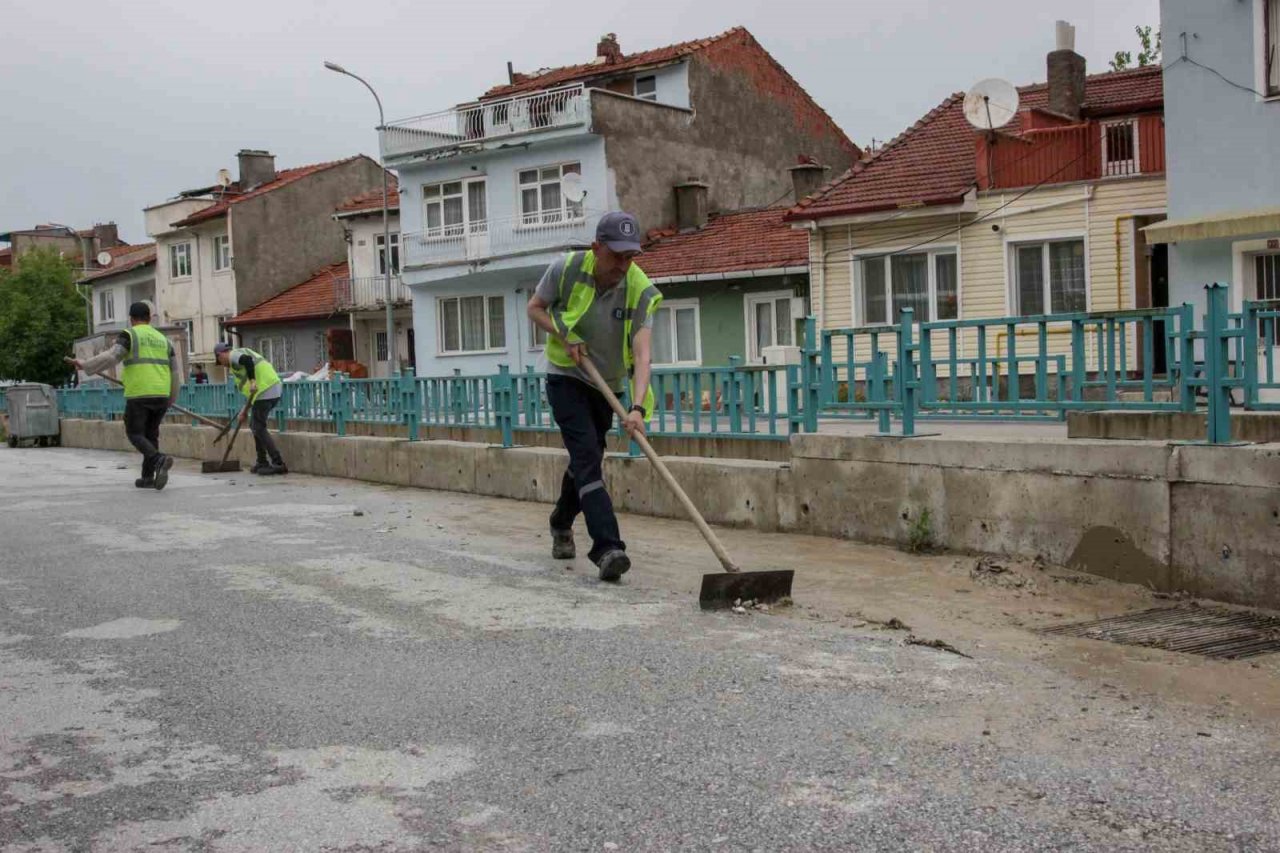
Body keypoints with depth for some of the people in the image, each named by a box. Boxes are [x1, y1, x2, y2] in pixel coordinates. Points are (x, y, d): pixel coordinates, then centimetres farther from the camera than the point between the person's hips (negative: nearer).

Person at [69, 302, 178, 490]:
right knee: (150, 434, 16)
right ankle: (148, 477, 13)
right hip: (161, 395, 5)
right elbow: (174, 372, 15)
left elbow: (111, 357, -16)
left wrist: (85, 365, -6)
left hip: (138, 395, -5)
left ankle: (159, 460, -24)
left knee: (135, 434, 1)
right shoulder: (162, 339, 16)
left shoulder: (129, 335, 0)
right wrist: (171, 399, 25)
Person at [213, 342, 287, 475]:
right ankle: (262, 462, 23)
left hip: (265, 392, -9)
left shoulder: (233, 355, 1)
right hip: (275, 389, 9)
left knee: (259, 428, -5)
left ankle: (278, 464, -9)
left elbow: (247, 360, -25)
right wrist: (246, 411, 30)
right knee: (255, 426, 19)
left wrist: (252, 381, -25)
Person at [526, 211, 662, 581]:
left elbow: (641, 354, -29)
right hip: (565, 376, -3)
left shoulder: (640, 291, -20)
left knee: (585, 460, 16)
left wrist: (638, 407, -41)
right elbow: (535, 308, -3)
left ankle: (561, 524, 42)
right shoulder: (566, 268, -20)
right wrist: (565, 336, -21)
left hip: (606, 384, 3)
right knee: (588, 456, -18)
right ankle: (607, 547, -27)